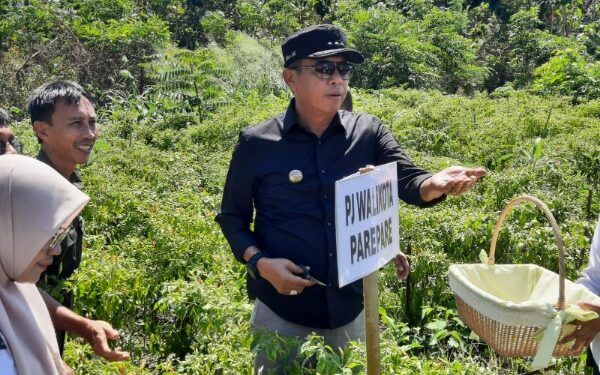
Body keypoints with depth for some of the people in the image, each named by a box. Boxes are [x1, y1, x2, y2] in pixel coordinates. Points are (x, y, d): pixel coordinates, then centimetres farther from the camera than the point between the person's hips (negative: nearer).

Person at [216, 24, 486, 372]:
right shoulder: (257, 143, -8)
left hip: (352, 309, 3)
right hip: (282, 313, -2)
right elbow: (232, 216, 0)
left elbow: (406, 180, -15)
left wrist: (436, 184, -38)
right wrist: (259, 262, -17)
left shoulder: (369, 132, -3)